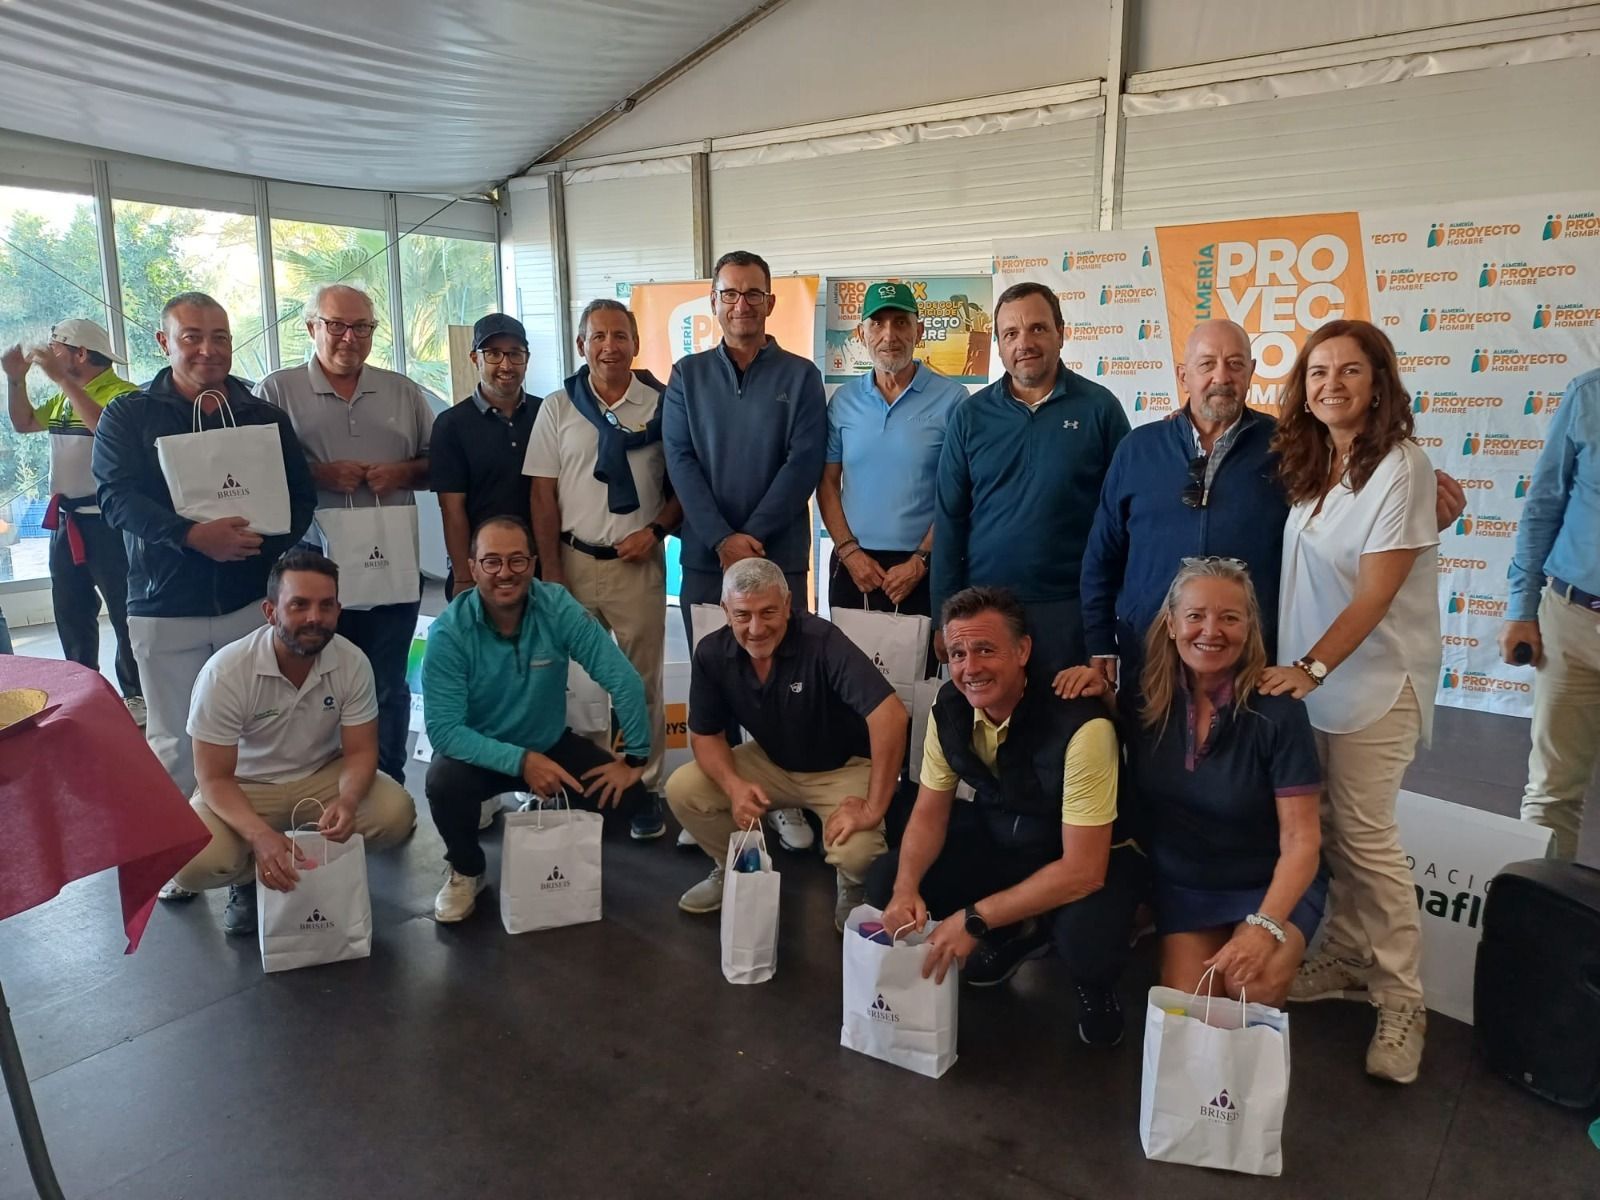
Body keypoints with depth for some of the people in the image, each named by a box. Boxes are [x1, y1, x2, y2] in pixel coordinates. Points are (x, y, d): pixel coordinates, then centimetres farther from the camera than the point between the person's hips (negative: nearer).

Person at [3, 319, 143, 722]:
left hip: (108, 521, -9)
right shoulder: (62, 399, 14)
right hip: (66, 521, 10)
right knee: (70, 610, 16)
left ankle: (136, 695, 6)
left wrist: (61, 379, -29)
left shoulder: (121, 393, -15)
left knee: (125, 612, -2)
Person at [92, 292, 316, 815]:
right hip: (164, 607, -1)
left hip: (255, 600, 1)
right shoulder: (127, 416, 4)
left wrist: (262, 540, -12)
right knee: (176, 742, 6)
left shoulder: (266, 417, 10)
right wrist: (192, 535, -24)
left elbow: (301, 497, 7)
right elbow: (116, 496, -8)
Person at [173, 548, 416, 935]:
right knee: (194, 863, -29)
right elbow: (214, 779, -20)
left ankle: (322, 867, 5)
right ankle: (252, 878, 7)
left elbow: (360, 752, -12)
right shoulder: (225, 672, -25)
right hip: (245, 788, -2)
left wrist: (346, 802, -35)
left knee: (396, 813, -25)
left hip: (323, 778, 2)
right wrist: (260, 835, -40)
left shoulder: (352, 662, -18)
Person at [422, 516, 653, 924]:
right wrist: (520, 761, -34)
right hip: (479, 752, -1)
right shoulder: (448, 632, -22)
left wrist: (636, 757, -18)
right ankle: (466, 871, 1)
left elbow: (623, 680, -18)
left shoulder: (558, 608, -19)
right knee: (444, 782, -33)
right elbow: (443, 729, -25)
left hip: (550, 744, 2)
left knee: (626, 798, -17)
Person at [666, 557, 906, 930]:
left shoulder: (822, 641, -31)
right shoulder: (712, 653, -15)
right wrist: (734, 786, -25)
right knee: (682, 790, -13)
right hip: (772, 762, 5)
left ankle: (852, 885, 9)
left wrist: (873, 809, -38)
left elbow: (890, 714, -40)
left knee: (855, 851, -31)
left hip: (842, 768, -4)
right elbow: (705, 734, -4)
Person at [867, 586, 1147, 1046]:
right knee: (885, 885, -8)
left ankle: (1095, 986, 3)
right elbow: (931, 813, -3)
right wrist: (906, 888, -23)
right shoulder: (949, 707, -14)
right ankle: (1018, 935, 16)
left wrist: (974, 919, -32)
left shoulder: (1080, 724, -33)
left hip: (1090, 859, -6)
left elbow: (1083, 871, -31)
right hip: (999, 837, 6)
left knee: (1087, 940, -37)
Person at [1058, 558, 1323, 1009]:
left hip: (1272, 884, -2)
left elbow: (1301, 840, -18)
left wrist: (1264, 926, -31)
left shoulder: (1277, 710, -20)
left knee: (1254, 984, -29)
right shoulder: (1150, 695, -10)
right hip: (1182, 885, 2)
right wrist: (1102, 693, -10)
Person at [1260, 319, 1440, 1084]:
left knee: (1364, 837, 0)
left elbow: (1375, 595, -18)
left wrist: (1311, 667, -24)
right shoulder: (1308, 466, 6)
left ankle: (1401, 1002, 15)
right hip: (1310, 676, 6)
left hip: (1374, 681, -6)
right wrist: (1295, 668, 0)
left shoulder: (1400, 469, -14)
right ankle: (1345, 960, 29)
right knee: (1328, 831, 13)